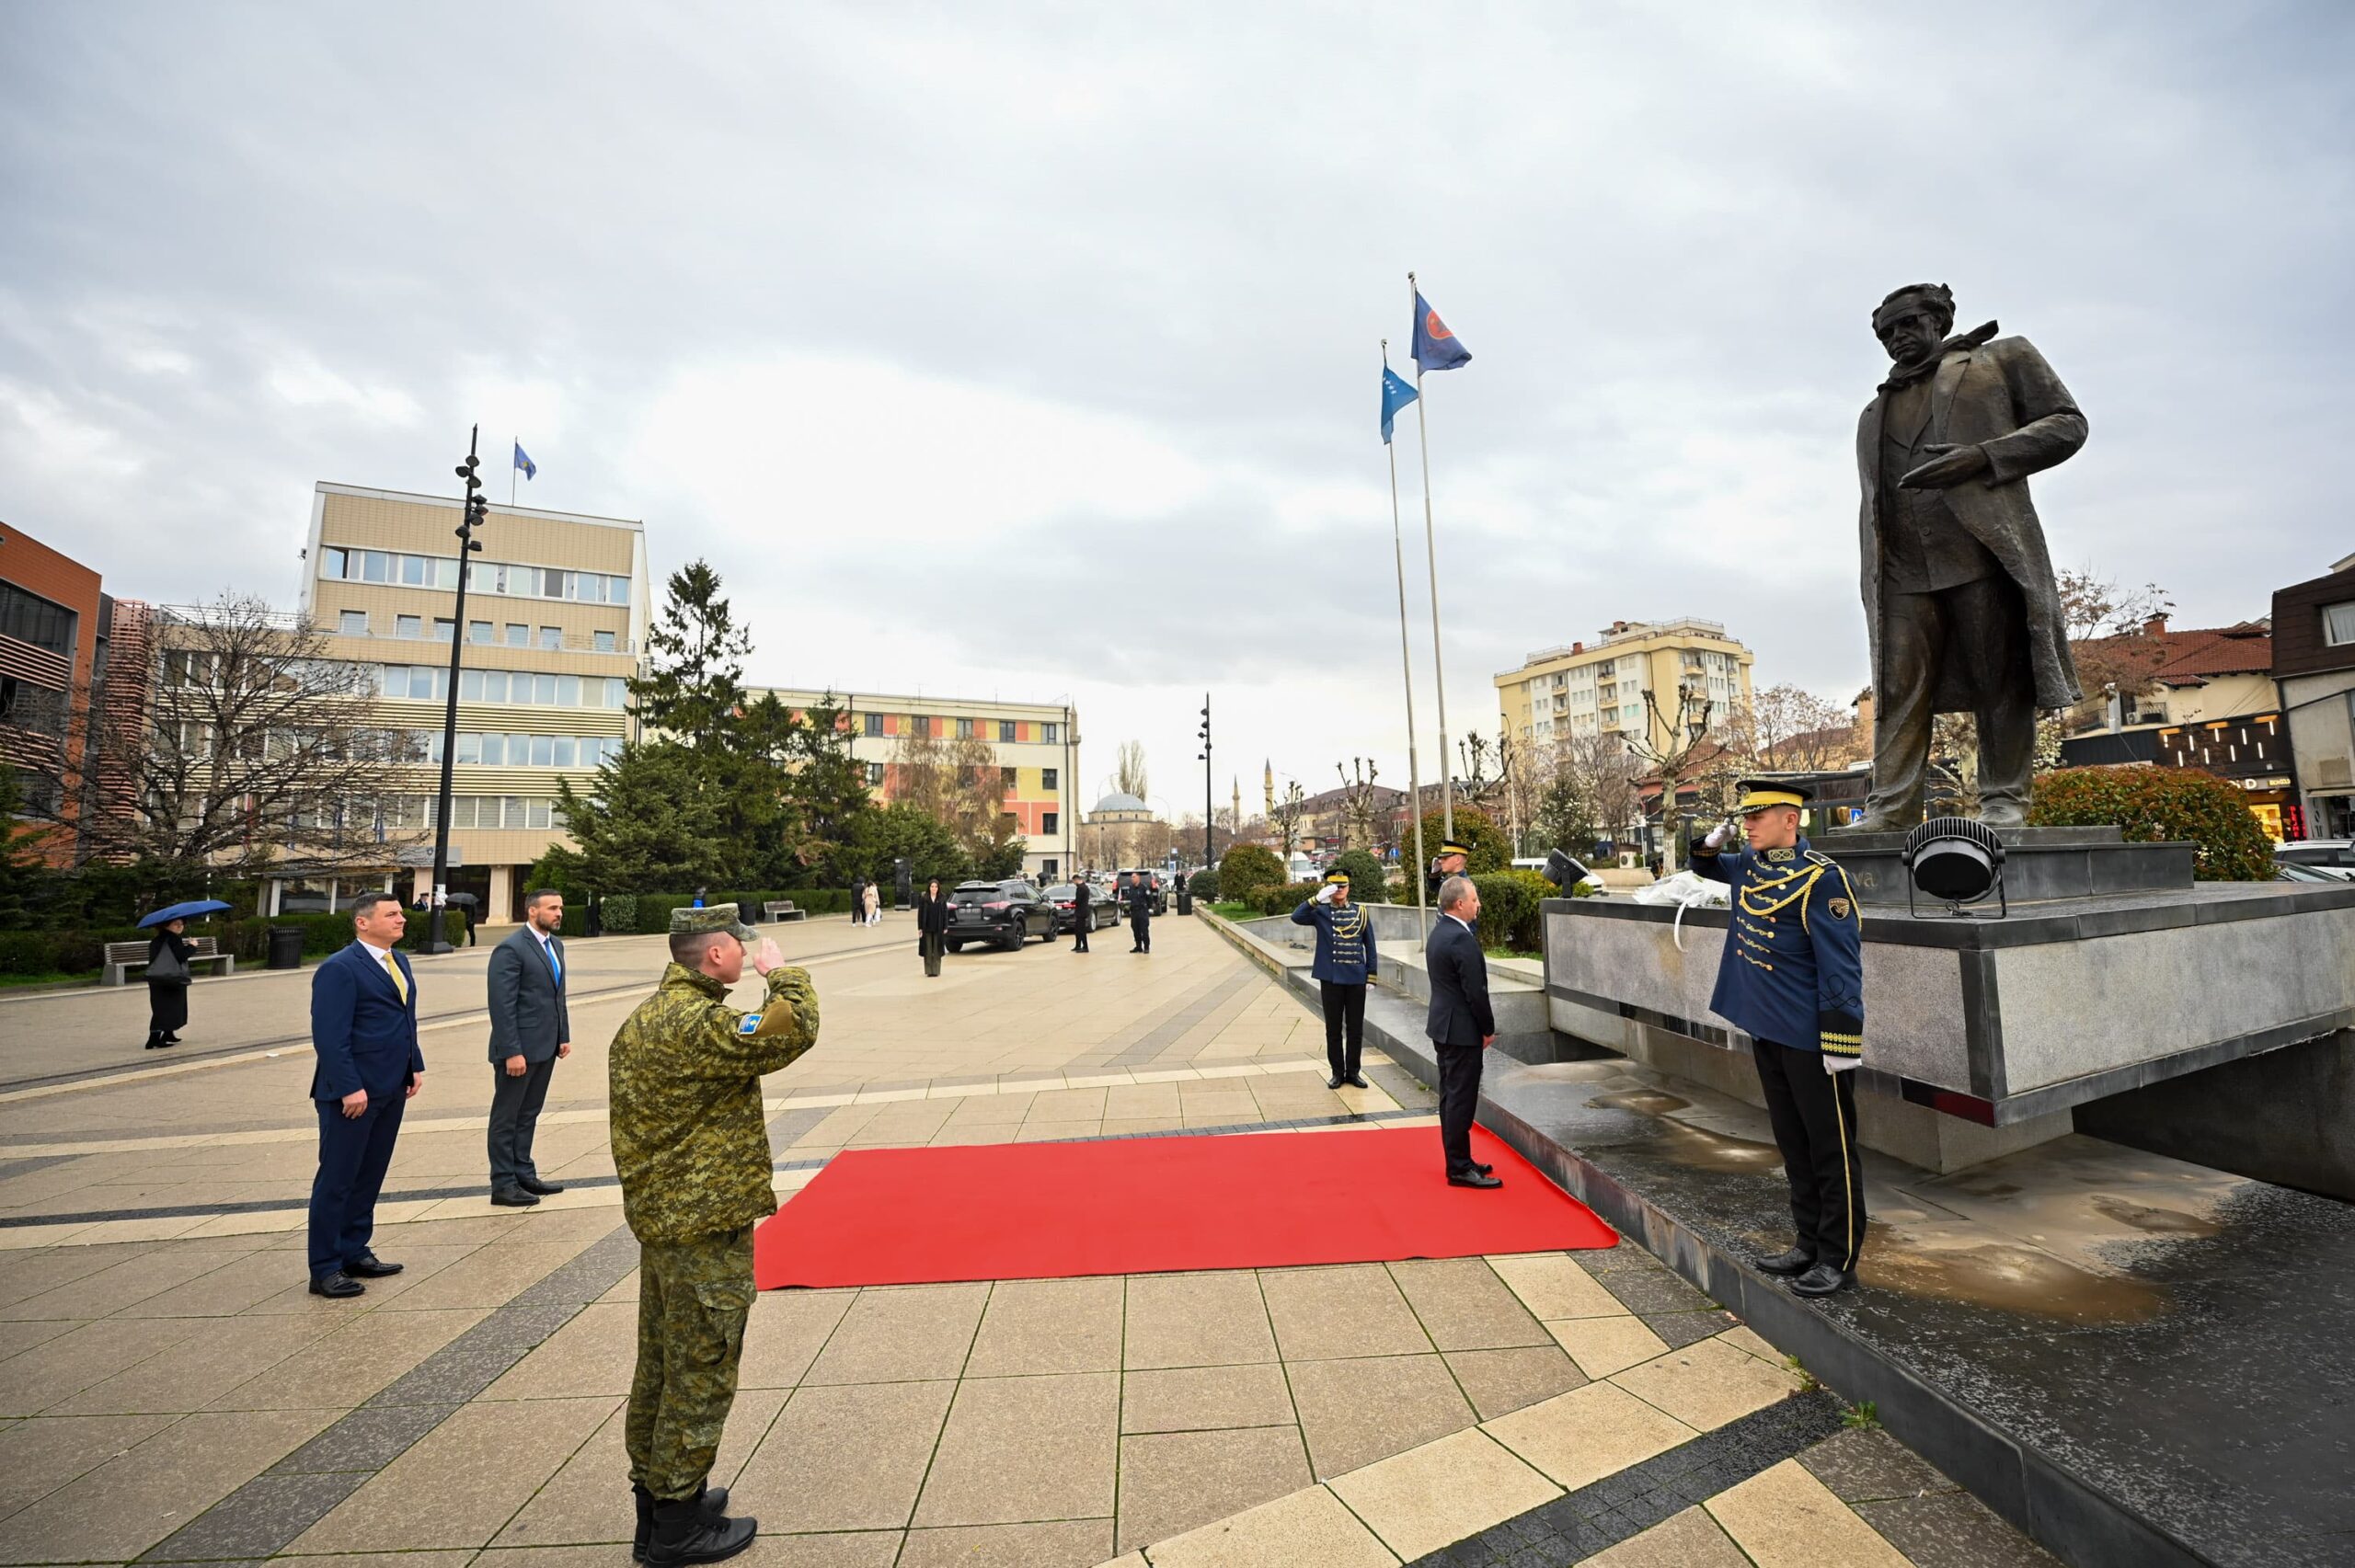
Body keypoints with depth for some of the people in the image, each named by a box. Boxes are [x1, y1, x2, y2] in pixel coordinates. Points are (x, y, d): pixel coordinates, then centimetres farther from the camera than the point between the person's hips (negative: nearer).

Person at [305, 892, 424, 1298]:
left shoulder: (399, 961, 11)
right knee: (336, 1180, 4)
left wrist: (415, 1066, 12)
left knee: (370, 1177, 16)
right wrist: (349, 1088, -20)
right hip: (352, 1093, -8)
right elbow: (329, 1037, -18)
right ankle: (325, 1269, 14)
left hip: (391, 1089, 8)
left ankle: (355, 1253, 28)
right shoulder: (339, 969, -15)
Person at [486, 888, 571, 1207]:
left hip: (546, 1047, 8)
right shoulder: (511, 949, -15)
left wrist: (564, 1036, 10)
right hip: (519, 1049, -8)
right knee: (506, 1118, 6)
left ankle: (524, 1175, 27)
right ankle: (503, 1184, 16)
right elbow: (502, 1005, -18)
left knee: (529, 1115, 17)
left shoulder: (556, 945, 11)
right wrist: (512, 1052, -20)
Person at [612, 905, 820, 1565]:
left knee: (659, 1369, 22)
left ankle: (655, 1496, 38)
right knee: (701, 1375, 6)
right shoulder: (697, 1023, -25)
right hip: (706, 1229, -10)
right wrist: (782, 975, -16)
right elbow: (791, 1033, -34)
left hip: (658, 1218, 10)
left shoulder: (643, 1020, 9)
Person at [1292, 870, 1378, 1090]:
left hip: (1356, 979, 2)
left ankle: (1353, 1071, 21)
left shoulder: (1360, 912, 5)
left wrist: (1371, 975, 3)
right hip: (1331, 979, -1)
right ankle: (1337, 1072, 19)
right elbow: (1296, 917, -18)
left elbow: (1370, 945, 7)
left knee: (1355, 1028, 8)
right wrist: (1317, 899, -24)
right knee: (1334, 1028, 7)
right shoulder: (1321, 911, 0)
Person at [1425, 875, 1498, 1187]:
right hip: (1461, 1030, -10)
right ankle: (1460, 1168, 7)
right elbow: (1475, 991, -19)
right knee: (1461, 1099, -1)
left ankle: (1458, 1160, 27)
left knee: (1451, 1096, 17)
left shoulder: (1440, 931, 9)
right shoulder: (1461, 939, -23)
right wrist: (1488, 1029, -11)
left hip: (1443, 1026, 10)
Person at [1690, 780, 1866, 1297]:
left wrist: (1842, 1042, -20)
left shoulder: (1821, 878, -17)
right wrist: (1710, 845, 7)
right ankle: (1809, 1244, 29)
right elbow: (1710, 866, 29)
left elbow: (1841, 966, -19)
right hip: (1765, 1029, 8)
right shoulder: (1750, 863, 6)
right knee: (1792, 1142, 17)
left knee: (1829, 1147, 5)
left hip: (1809, 1038, -8)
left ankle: (1839, 1259, 18)